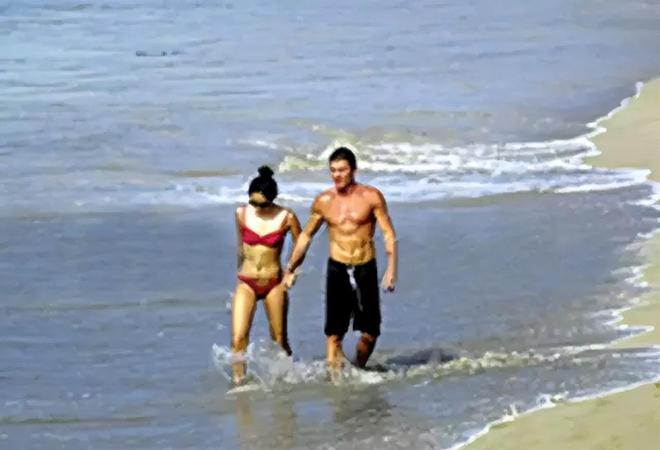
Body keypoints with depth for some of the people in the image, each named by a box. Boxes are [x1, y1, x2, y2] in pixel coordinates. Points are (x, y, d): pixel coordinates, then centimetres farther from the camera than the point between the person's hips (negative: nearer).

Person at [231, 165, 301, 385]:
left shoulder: (286, 217, -11)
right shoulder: (242, 214, -5)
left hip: (274, 283, -1)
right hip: (246, 283, 1)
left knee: (279, 339, 10)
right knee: (238, 339, -14)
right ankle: (239, 380, -7)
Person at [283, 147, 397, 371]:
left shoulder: (371, 197, -4)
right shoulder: (323, 201, 3)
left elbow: (388, 233, -5)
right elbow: (306, 235, 15)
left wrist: (391, 269, -16)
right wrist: (290, 269, 17)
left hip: (365, 269, -1)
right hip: (337, 269, 1)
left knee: (370, 333, 3)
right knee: (334, 333, -8)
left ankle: (358, 370, 28)